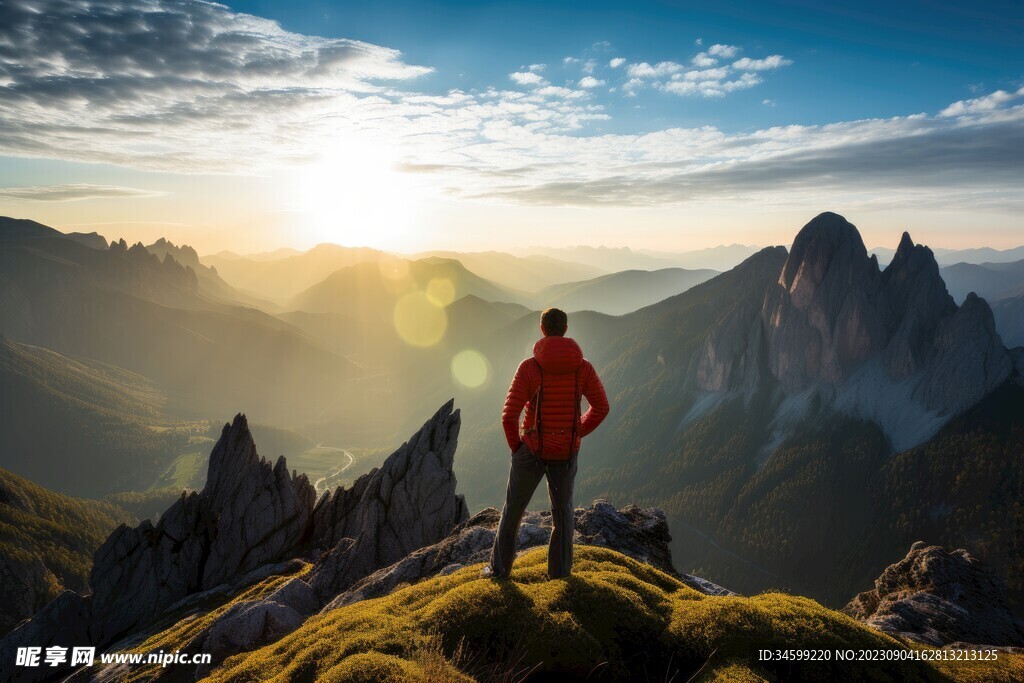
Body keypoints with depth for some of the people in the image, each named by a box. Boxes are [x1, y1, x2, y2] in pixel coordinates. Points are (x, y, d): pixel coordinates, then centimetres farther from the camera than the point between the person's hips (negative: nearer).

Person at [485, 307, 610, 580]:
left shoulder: (529, 367, -15)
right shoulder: (583, 366, -6)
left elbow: (509, 415, -17)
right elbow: (601, 407, 2)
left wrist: (515, 446, 1)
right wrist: (577, 433, 12)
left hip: (532, 450, -2)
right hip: (566, 452, 2)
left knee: (513, 509, 17)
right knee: (563, 509, 23)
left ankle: (500, 567, 25)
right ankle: (560, 568, 25)